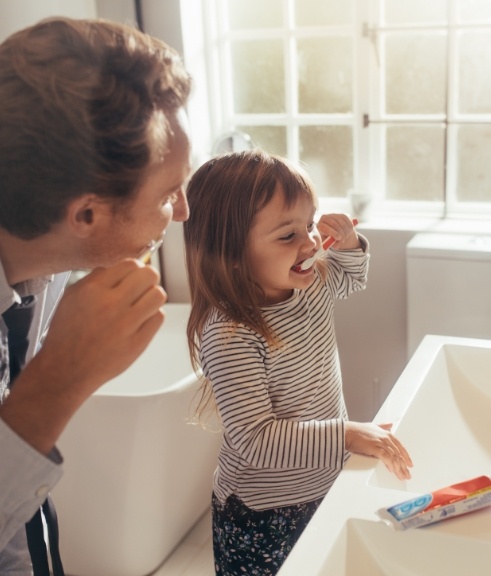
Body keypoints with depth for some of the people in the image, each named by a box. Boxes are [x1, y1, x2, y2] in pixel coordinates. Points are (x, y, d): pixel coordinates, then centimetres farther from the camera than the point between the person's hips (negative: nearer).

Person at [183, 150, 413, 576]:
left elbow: (353, 280, 17)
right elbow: (256, 440, -31)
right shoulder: (229, 336, -31)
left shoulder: (313, 283, -7)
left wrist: (348, 246, -5)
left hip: (326, 489, 7)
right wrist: (348, 435, -35)